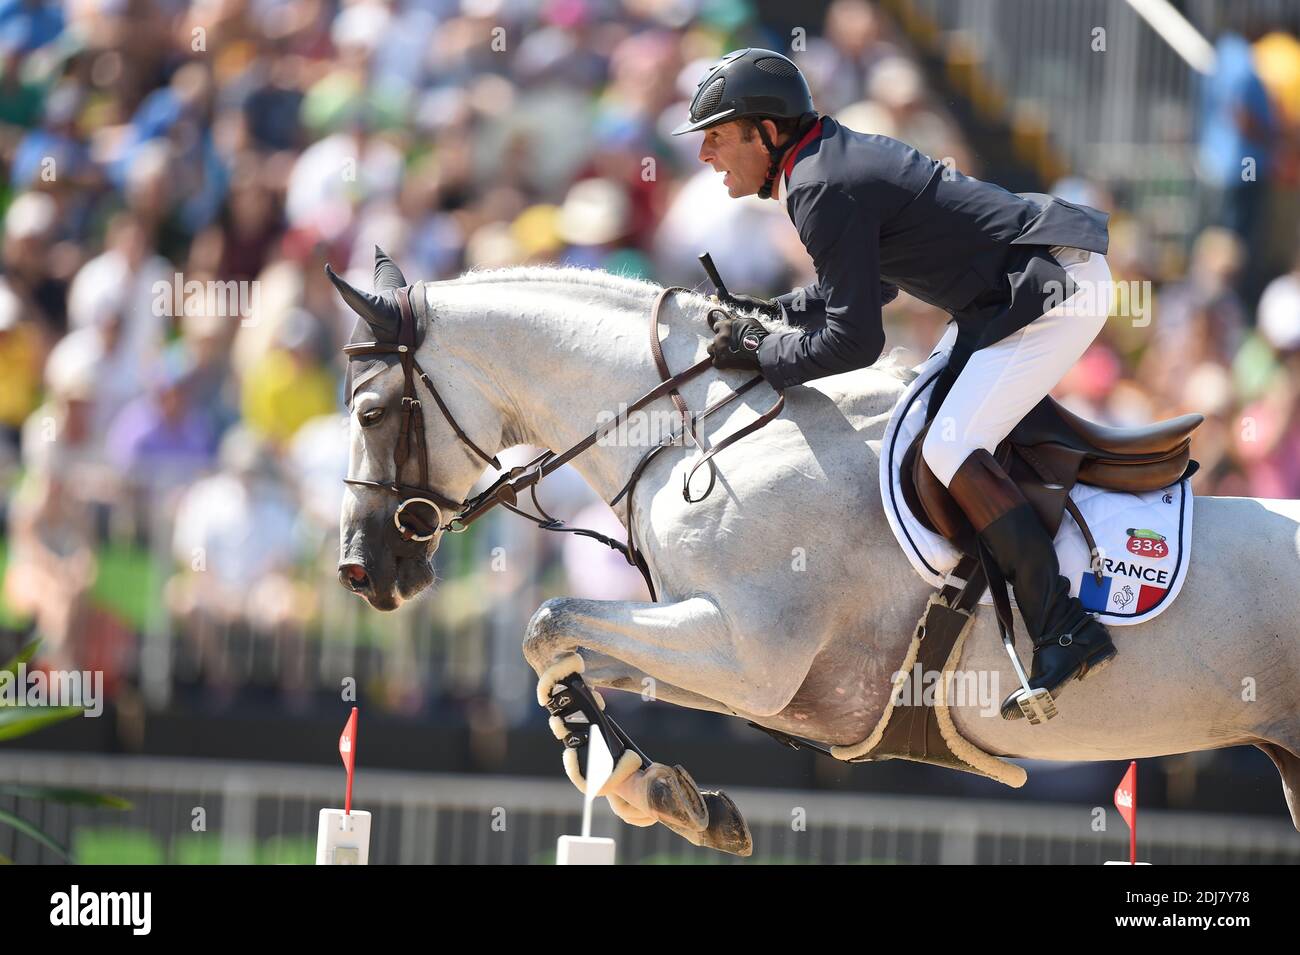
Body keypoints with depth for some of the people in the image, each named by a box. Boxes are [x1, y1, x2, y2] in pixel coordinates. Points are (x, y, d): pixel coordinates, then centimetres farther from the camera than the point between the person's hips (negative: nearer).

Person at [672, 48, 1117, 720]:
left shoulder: (823, 191, -19)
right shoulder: (836, 157, 13)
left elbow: (855, 340, -20)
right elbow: (869, 286, 26)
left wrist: (760, 355, -8)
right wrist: (771, 312, 17)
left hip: (1055, 290, -11)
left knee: (952, 455, -17)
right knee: (929, 424, 19)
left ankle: (1067, 634, -20)